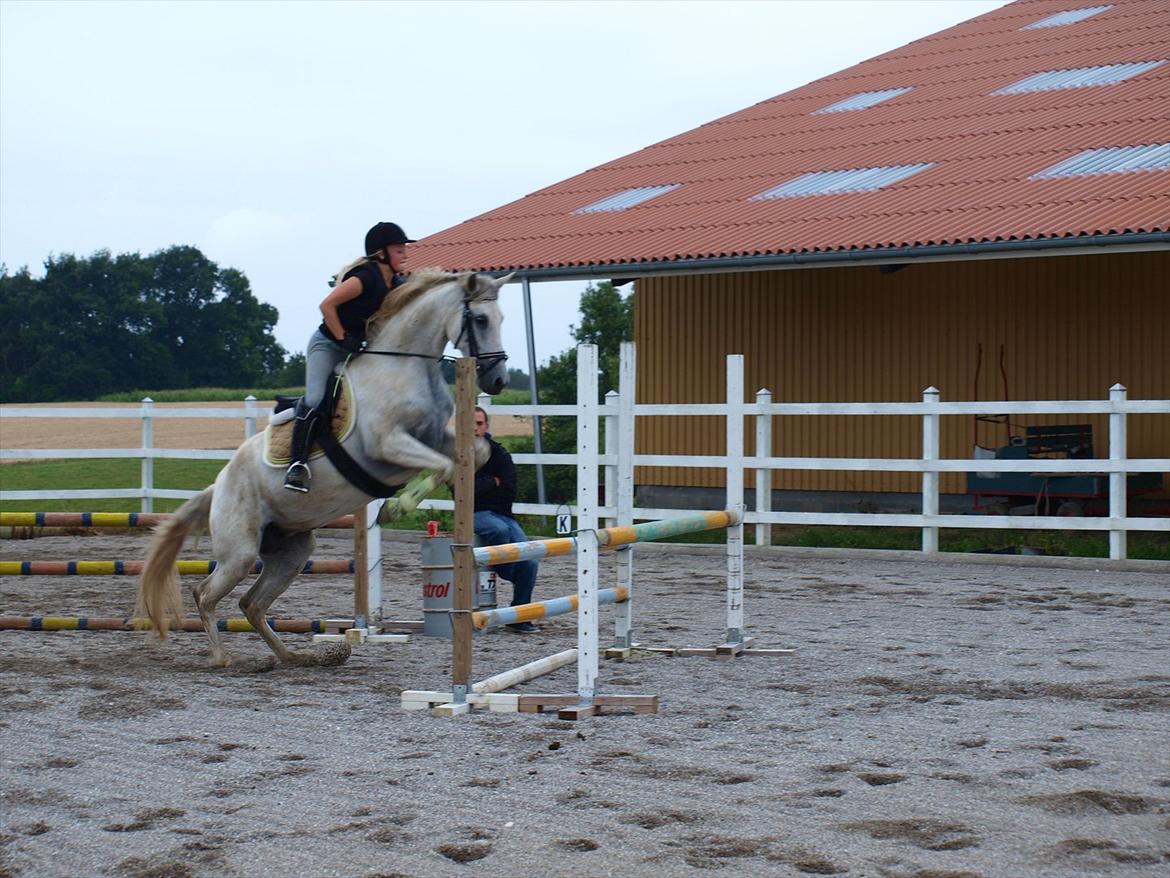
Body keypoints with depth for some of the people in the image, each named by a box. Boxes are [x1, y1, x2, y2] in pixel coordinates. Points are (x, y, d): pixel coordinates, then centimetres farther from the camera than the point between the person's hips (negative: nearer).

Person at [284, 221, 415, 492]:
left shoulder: (395, 282, 1)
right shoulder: (366, 276, -23)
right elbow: (327, 305, -26)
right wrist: (342, 338, -22)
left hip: (355, 349, 9)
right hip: (327, 344, -9)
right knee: (315, 400, -23)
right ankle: (298, 463, -23)